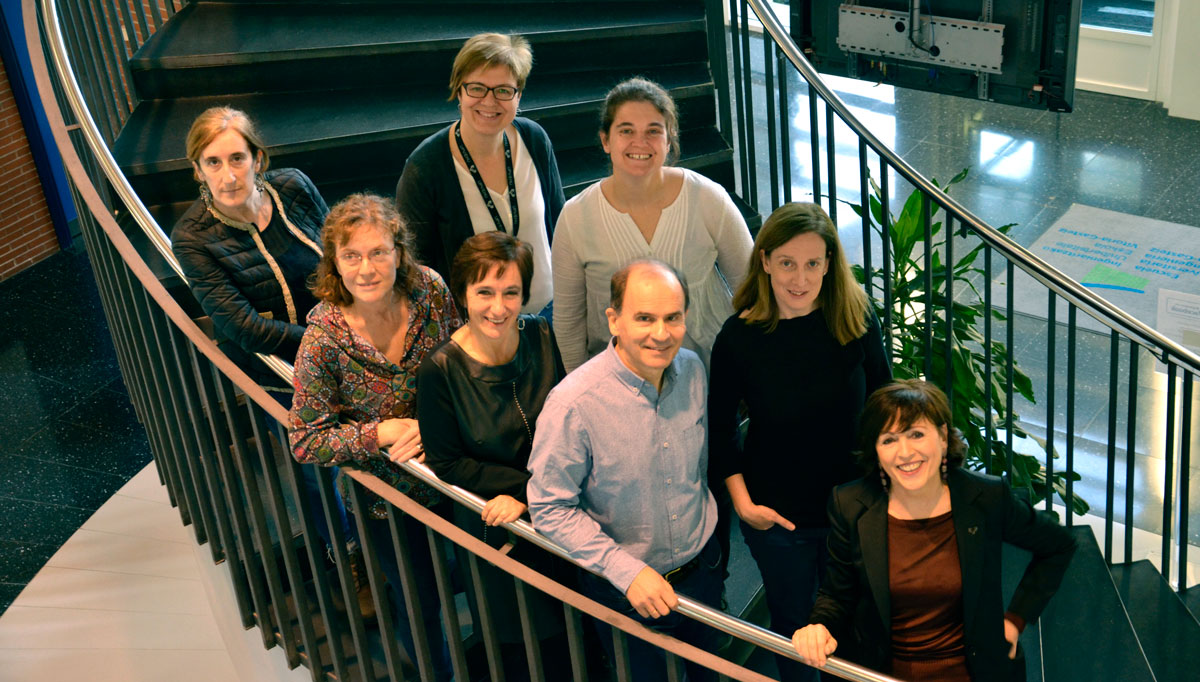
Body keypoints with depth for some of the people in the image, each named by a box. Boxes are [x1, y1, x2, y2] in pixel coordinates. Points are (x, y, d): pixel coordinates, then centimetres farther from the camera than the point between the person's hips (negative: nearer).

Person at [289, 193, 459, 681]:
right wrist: (381, 434, -26)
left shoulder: (430, 290, -17)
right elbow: (306, 441, -17)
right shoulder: (323, 339, -25)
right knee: (420, 606, 16)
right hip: (386, 497, -3)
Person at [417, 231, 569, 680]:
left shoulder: (545, 339, -12)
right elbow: (446, 463, -12)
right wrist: (531, 485, -19)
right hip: (493, 528, -2)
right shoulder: (440, 369, -19)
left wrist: (525, 495, -15)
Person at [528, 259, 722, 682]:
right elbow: (550, 508, -21)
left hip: (702, 568, 5)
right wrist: (625, 570, -26)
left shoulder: (691, 369, -10)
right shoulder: (574, 403, -30)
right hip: (623, 591, -5)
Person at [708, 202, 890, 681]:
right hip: (778, 516, -1)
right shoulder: (740, 337, -17)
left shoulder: (856, 320, -13)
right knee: (793, 625, 19)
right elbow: (720, 427, -5)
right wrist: (743, 503, -9)